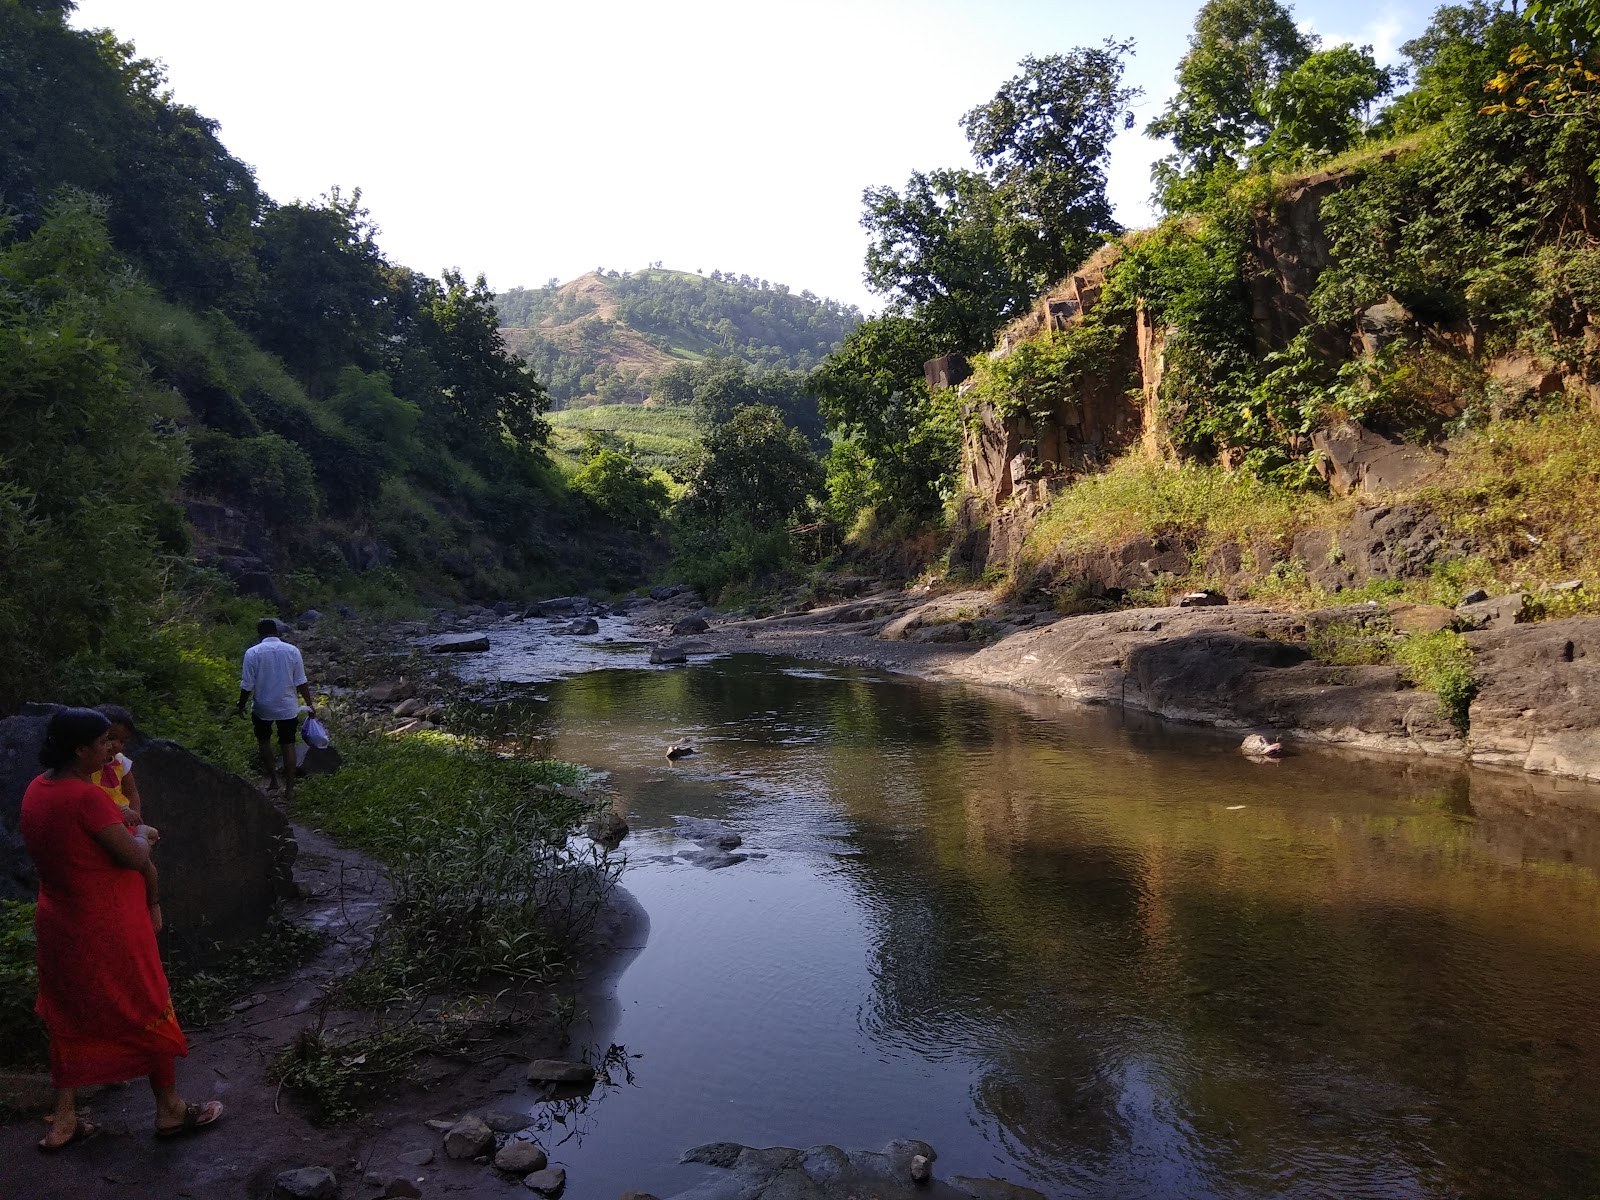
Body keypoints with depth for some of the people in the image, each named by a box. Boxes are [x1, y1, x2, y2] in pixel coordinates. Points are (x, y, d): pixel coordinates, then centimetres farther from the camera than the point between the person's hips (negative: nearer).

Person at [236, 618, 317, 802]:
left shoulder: (252, 653, -12)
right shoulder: (292, 651, -7)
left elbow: (247, 686, -10)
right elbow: (301, 683, -4)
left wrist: (241, 706, 6)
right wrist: (310, 704, 7)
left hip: (263, 708, -1)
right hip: (288, 708, 1)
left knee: (264, 740, 24)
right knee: (288, 745, 11)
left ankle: (273, 779, 26)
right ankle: (289, 789, 16)